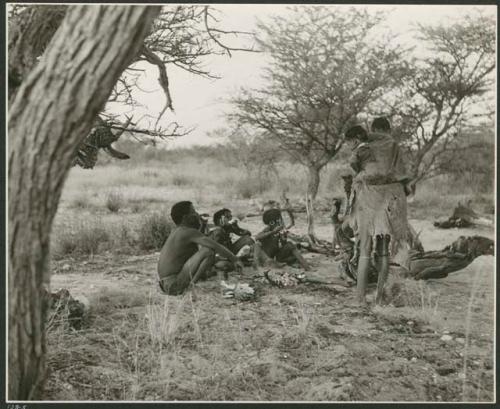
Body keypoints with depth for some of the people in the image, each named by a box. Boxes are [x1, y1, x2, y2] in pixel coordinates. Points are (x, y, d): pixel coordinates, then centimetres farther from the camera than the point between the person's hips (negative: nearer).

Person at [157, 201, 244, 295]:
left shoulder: (178, 231, 16)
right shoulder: (189, 232, -13)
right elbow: (215, 246, -22)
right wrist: (235, 259, -16)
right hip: (175, 284, -10)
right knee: (208, 250, -17)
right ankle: (192, 283, -13)